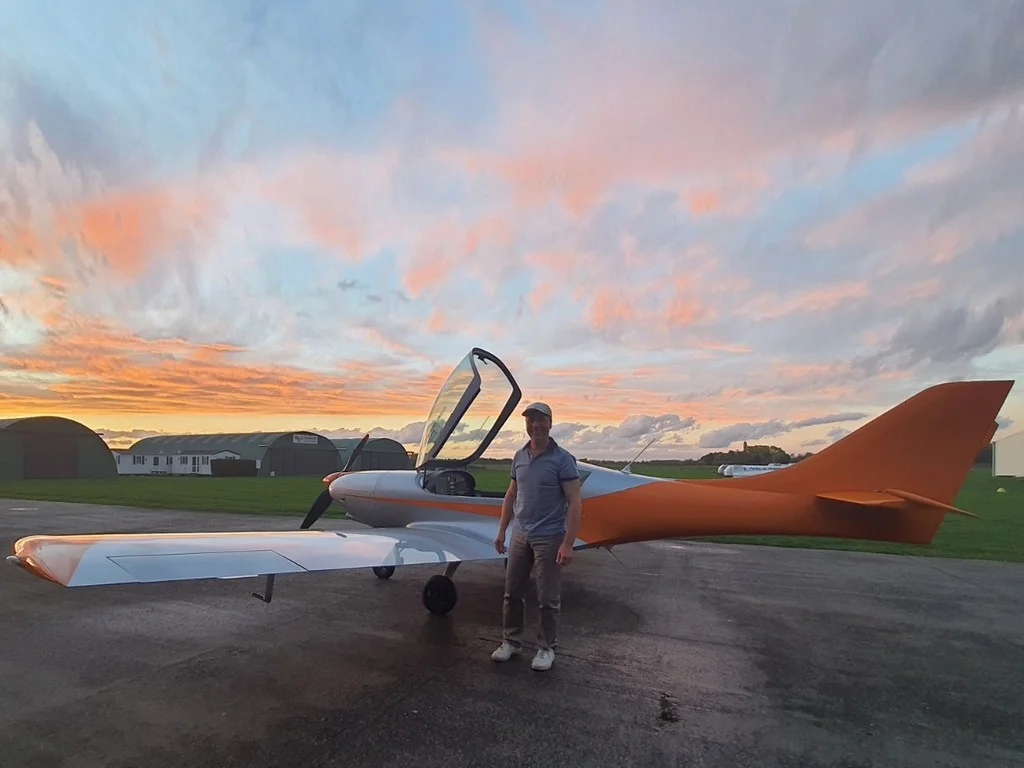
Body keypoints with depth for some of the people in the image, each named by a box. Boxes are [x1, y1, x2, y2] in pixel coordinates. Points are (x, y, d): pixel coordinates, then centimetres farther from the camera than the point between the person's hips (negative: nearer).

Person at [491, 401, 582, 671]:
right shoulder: (519, 456, 6)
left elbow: (575, 503, -14)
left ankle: (546, 647, 24)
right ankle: (511, 641, 30)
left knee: (548, 598, 6)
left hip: (549, 538, -5)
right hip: (520, 535, 5)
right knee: (512, 592, 13)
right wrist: (501, 531, 12)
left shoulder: (562, 459, -12)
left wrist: (568, 544, -19)